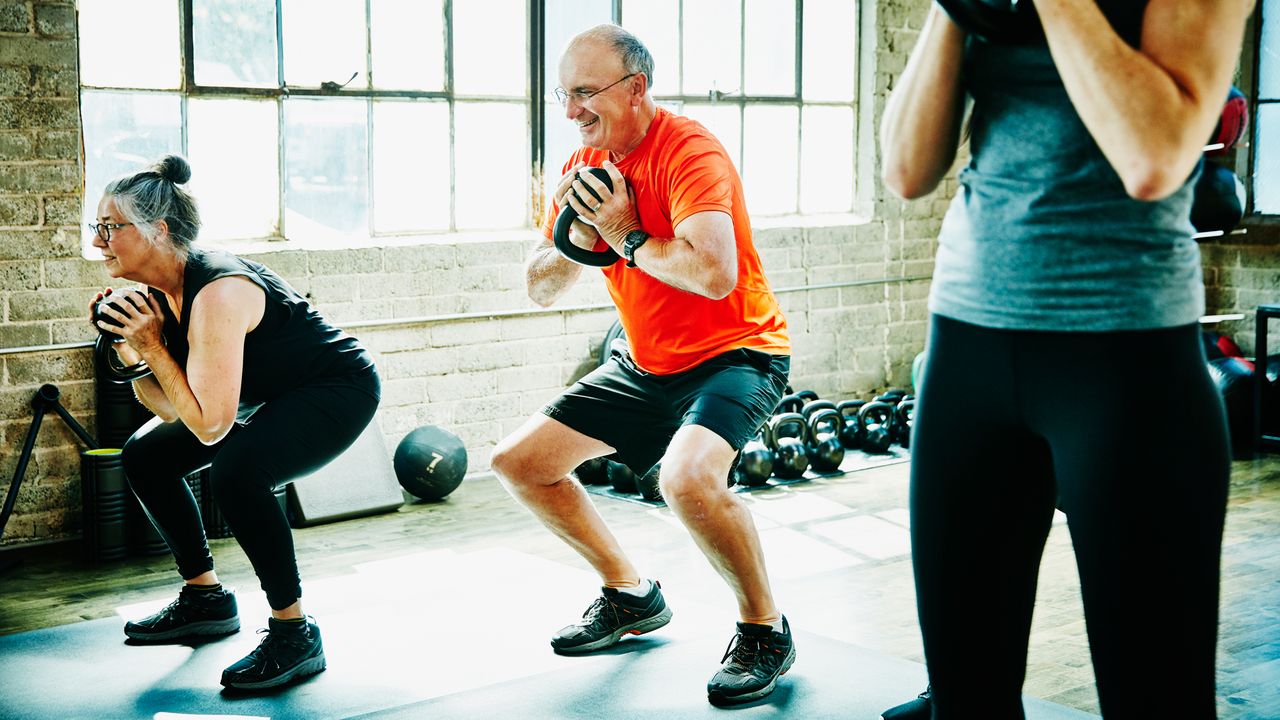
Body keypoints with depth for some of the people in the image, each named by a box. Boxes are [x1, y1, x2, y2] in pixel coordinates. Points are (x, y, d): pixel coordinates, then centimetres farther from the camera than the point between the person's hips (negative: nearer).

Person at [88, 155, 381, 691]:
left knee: (236, 470, -34)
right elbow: (170, 409, 2)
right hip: (275, 398, 10)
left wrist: (154, 347, -25)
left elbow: (210, 425, -31)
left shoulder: (217, 293, -30)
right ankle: (206, 599, 24)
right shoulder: (157, 294, -3)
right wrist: (129, 350, -11)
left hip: (339, 389, -10)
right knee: (145, 455, 11)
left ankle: (294, 633, -18)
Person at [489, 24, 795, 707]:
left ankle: (765, 629, -10)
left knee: (689, 477, -36)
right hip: (644, 362, 9)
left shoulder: (689, 152, -22)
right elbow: (540, 287, 5)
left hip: (734, 353, -9)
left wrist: (625, 234, -24)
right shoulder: (585, 165, 3)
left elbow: (714, 274, -38)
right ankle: (631, 594, 23)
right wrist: (576, 238, -15)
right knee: (517, 461, 9)